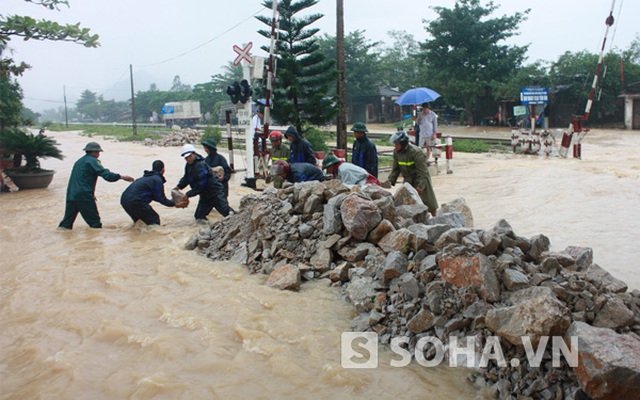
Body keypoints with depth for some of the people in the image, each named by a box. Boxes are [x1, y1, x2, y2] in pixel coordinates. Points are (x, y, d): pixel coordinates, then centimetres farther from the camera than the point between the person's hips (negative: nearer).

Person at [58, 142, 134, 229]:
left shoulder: (79, 161, 23)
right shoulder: (92, 161, -4)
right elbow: (106, 174, -16)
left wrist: (91, 193, 29)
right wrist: (121, 177, -13)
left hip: (71, 195, 8)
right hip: (84, 195, -8)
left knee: (67, 221, 12)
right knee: (94, 220, 0)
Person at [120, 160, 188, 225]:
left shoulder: (146, 177, 23)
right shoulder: (158, 180, -6)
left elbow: (154, 196, 28)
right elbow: (161, 199, -5)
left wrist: (171, 202, 30)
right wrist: (175, 204, 5)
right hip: (135, 201, -10)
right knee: (154, 219, -2)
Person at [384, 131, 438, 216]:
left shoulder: (416, 152, -24)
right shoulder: (396, 152, -3)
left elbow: (422, 170, -23)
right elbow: (395, 169, 5)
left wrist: (421, 185, -28)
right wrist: (390, 181, -6)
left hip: (420, 180, -6)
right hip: (408, 181, 6)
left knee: (428, 202, 3)